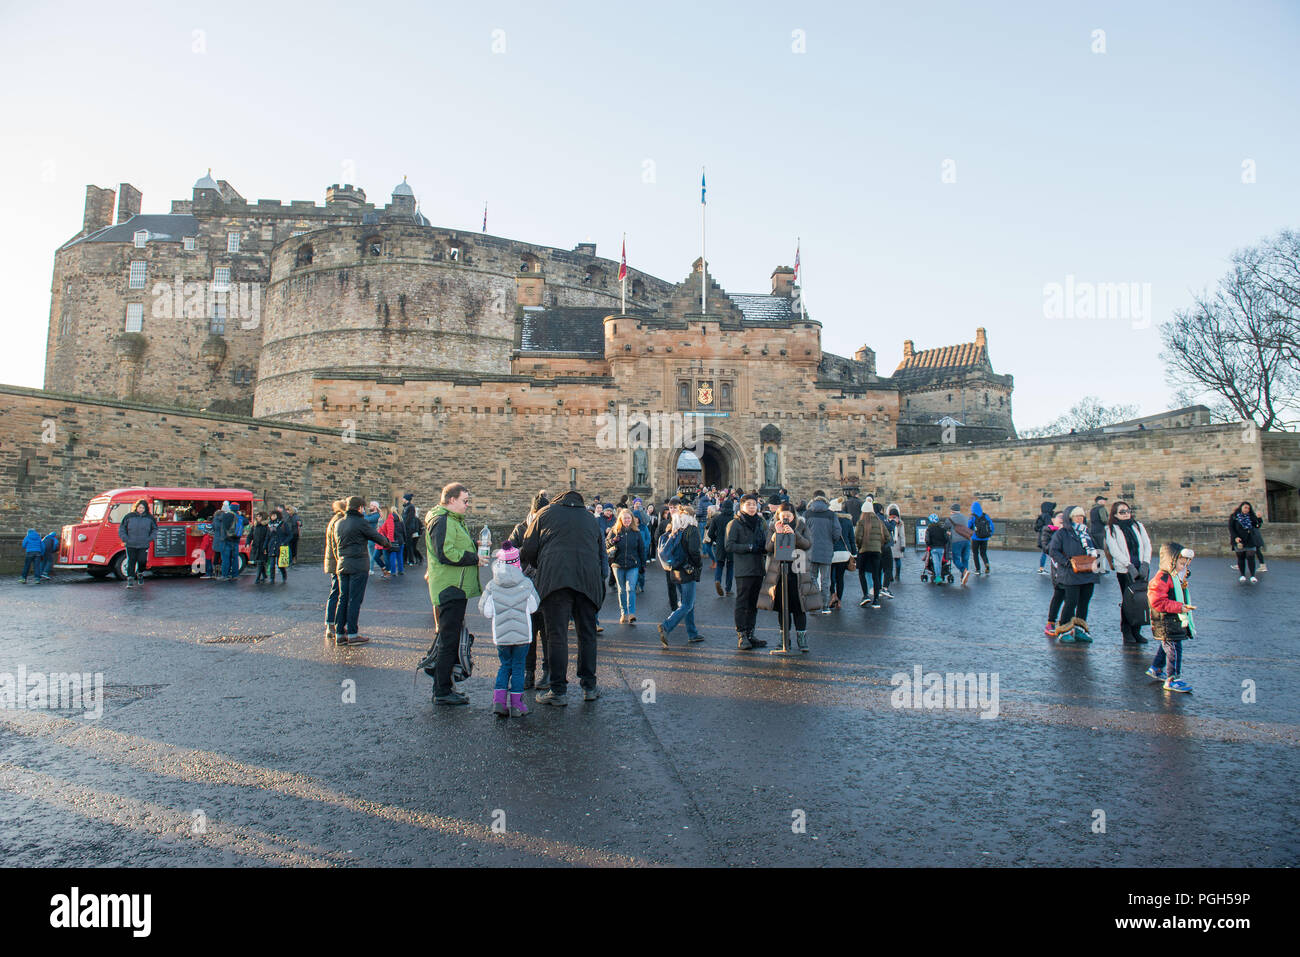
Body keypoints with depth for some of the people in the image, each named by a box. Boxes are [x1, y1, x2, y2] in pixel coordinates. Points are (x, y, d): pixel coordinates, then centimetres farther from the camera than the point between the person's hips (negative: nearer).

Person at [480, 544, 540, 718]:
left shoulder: (491, 586, -5)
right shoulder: (526, 584, -7)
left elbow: (485, 611, -2)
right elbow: (534, 606, 2)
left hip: (501, 636, 2)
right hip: (522, 634, -1)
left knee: (505, 666, 17)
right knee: (518, 667, 8)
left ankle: (498, 700, 6)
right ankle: (516, 705, 9)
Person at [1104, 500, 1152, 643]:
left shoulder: (1138, 526, 13)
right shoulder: (1111, 529, 1)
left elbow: (1147, 545, 8)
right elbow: (1114, 550, -8)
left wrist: (1145, 563, -5)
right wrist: (1129, 565, -16)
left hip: (1142, 569, 4)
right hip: (1124, 570, -4)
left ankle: (1136, 631, 12)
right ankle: (1127, 633, 6)